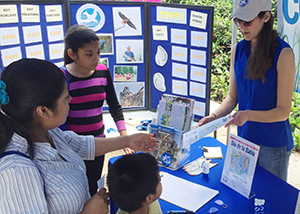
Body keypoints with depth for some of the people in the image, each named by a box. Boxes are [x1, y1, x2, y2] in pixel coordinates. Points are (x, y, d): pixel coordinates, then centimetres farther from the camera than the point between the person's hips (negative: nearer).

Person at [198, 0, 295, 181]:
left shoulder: (283, 53, -17)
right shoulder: (238, 50, 0)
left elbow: (283, 111, -16)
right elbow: (233, 96, 5)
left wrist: (248, 115, -31)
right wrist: (215, 116, -11)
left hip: (273, 145, -4)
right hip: (244, 138, 5)